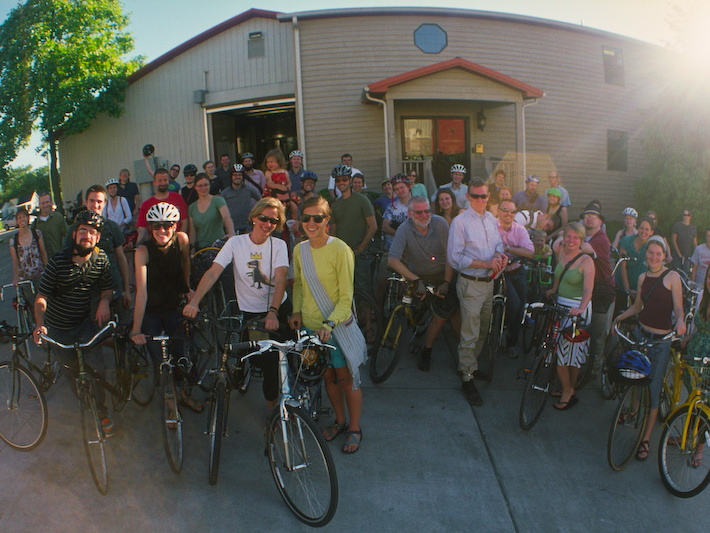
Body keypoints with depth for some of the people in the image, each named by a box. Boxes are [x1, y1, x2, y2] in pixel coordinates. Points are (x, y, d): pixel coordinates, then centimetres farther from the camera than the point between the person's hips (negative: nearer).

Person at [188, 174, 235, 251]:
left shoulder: (218, 200, -2)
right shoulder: (192, 207, 11)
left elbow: (227, 217, -20)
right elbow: (192, 231, 10)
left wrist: (231, 233, -38)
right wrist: (192, 247, 0)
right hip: (200, 248, 3)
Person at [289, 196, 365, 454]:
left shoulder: (340, 250, -17)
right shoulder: (299, 250, 0)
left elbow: (346, 297, -15)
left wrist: (329, 323, -27)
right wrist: (296, 311, 2)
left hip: (337, 326, -5)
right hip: (310, 326, 5)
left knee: (347, 379, 8)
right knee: (327, 376, 19)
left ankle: (354, 428, 29)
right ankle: (340, 421, 40)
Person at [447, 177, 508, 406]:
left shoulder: (492, 219, 9)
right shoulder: (460, 222, -13)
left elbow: (498, 243, 20)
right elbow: (455, 257, -16)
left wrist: (499, 254, -5)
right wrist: (486, 263, -21)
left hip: (489, 282, 7)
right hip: (471, 284, -7)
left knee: (483, 329, 18)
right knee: (470, 334, -4)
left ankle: (470, 364, 37)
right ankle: (467, 379, 6)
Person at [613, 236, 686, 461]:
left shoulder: (672, 277, -9)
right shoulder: (643, 277, 7)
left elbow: (679, 308, -11)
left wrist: (680, 321, -30)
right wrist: (619, 317, 11)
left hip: (661, 339, -5)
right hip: (641, 333, 5)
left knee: (654, 389, -2)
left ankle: (646, 439, 7)